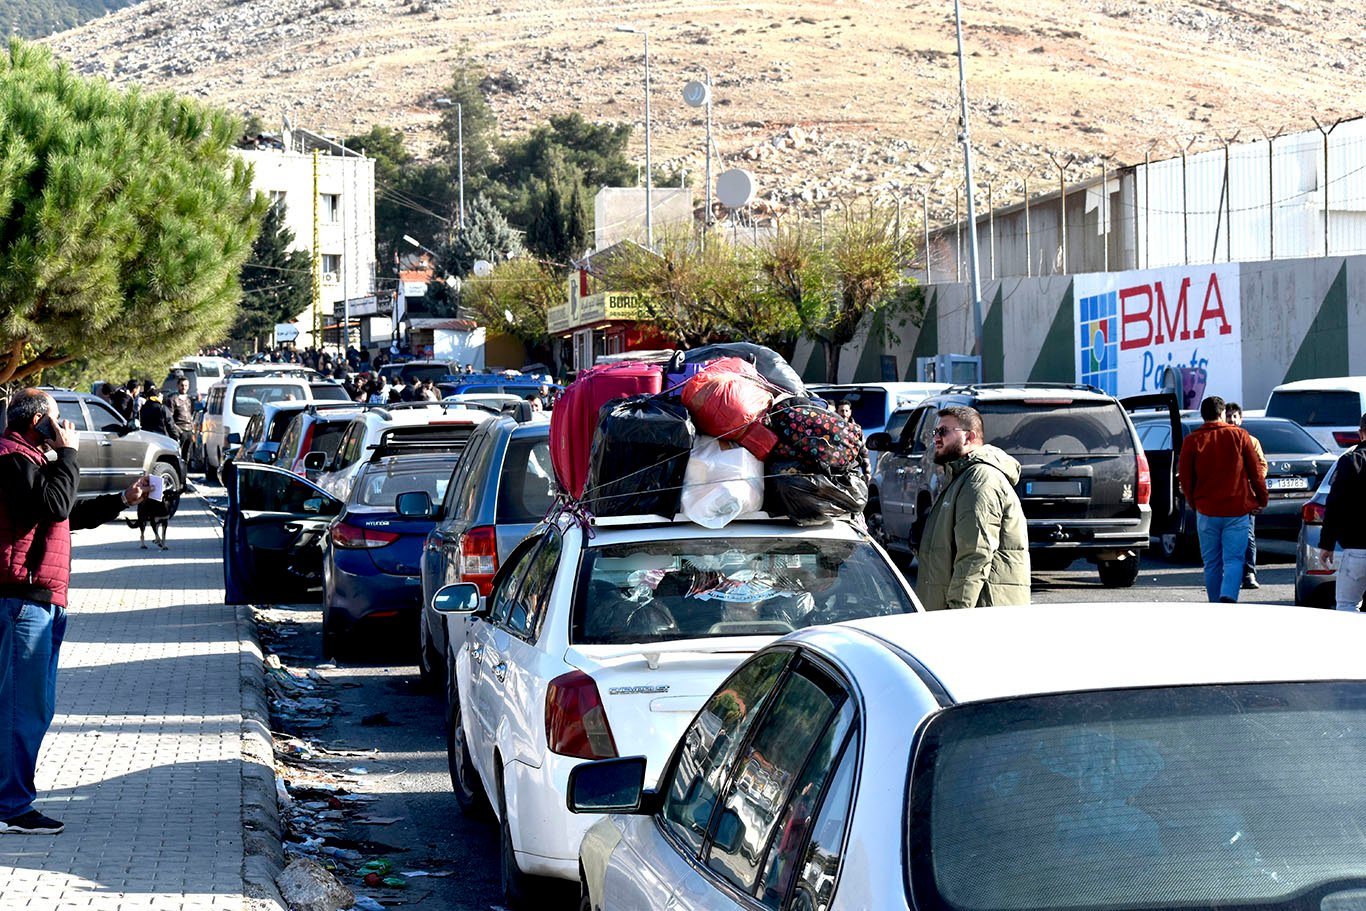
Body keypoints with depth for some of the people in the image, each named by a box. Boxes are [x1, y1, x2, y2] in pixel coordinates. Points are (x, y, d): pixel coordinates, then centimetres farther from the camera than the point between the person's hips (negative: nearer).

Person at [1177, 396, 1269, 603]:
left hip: (1206, 511, 1)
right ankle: (1228, 597, -23)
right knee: (1234, 559, -2)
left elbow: (1185, 479, 3)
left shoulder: (1192, 440, 0)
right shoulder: (1239, 436, 0)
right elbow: (1256, 472, 3)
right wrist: (1262, 500, 15)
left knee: (1212, 563, 11)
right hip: (1237, 509, -1)